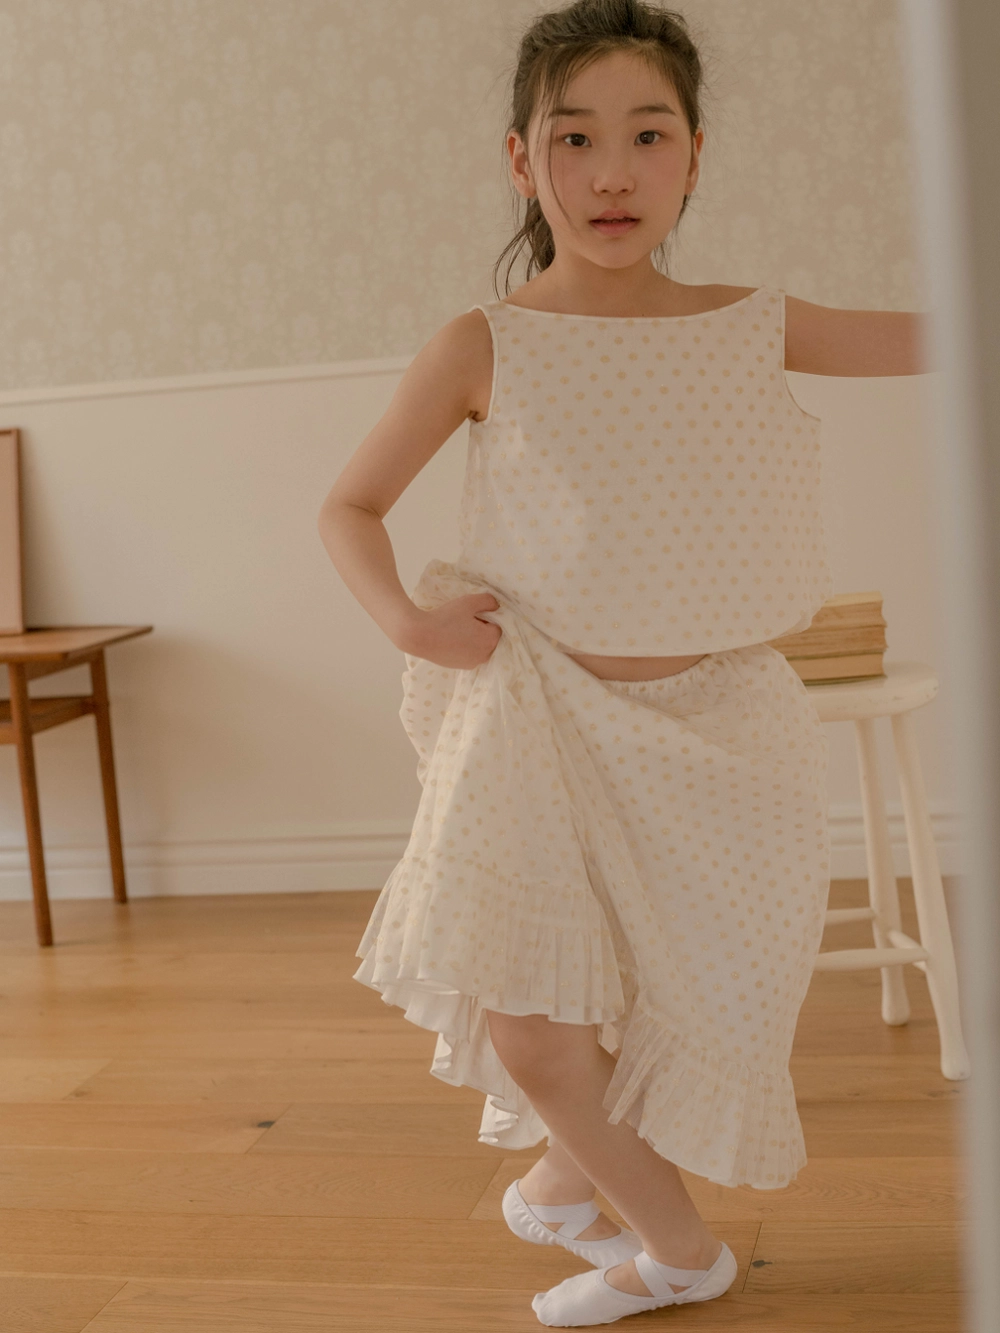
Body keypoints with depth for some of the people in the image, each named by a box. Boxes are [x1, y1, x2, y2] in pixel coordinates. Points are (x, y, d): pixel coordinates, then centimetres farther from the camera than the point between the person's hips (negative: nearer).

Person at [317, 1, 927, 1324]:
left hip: (716, 727, 2)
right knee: (523, 1029, -9)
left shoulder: (753, 326, 0)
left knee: (690, 1000, 10)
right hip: (550, 720, -2)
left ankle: (568, 1173, 44)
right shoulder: (483, 349, -6)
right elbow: (349, 506, 2)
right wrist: (402, 614, -16)